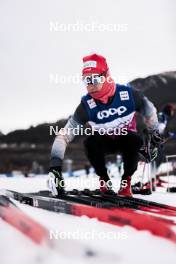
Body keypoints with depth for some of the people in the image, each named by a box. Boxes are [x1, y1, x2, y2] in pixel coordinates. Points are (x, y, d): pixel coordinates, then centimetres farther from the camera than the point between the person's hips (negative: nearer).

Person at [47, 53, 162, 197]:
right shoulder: (86, 105, -25)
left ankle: (126, 180, -10)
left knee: (135, 140, -35)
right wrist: (55, 166, -35)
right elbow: (64, 135, -26)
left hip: (126, 138, 0)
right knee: (91, 142, -33)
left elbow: (150, 111, -4)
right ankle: (104, 179, -7)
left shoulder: (128, 94, -25)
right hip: (103, 142, 0)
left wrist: (155, 136, 5)